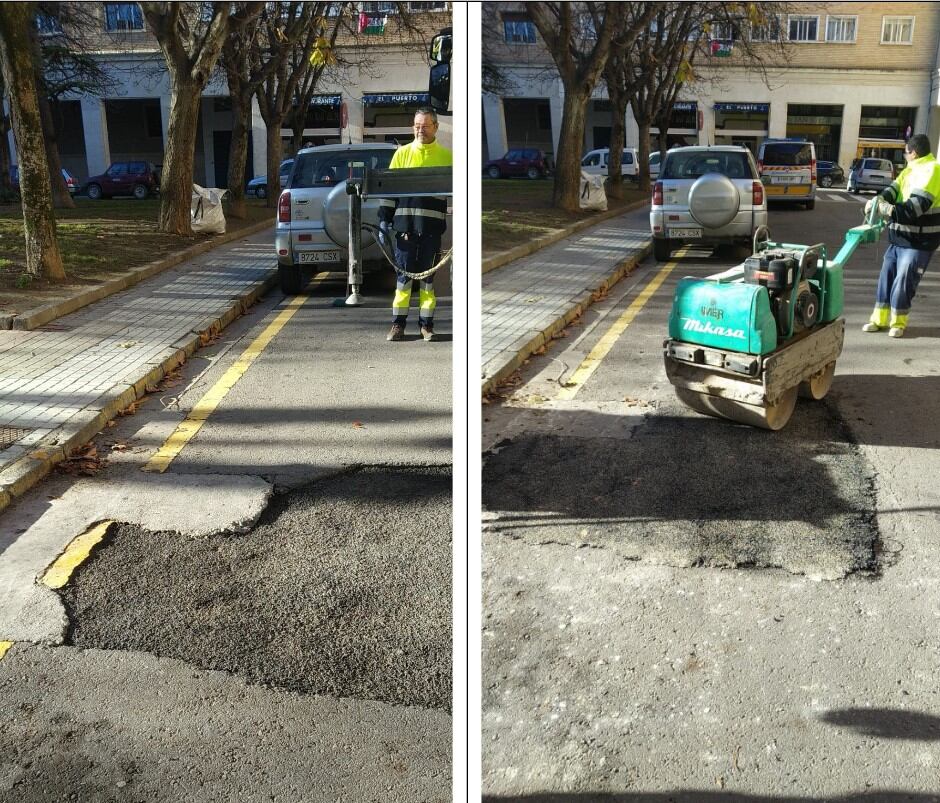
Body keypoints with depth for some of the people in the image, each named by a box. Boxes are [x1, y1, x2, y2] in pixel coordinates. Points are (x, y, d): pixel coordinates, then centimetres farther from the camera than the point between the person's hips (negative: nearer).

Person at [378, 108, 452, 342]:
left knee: (428, 275, 5)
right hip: (405, 224, 0)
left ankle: (426, 324, 13)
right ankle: (398, 323, 9)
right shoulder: (402, 153, 9)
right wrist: (384, 220, 1)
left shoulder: (447, 157, 8)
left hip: (432, 225, 0)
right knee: (404, 274, 3)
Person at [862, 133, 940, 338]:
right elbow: (893, 190, 3)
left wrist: (888, 209, -30)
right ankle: (880, 319, 20)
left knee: (903, 281, -4)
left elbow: (917, 206, -25)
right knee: (886, 277, 10)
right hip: (900, 237, 9)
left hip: (918, 241, -9)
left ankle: (898, 322, 11)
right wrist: (877, 201, -17)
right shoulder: (910, 170, 14)